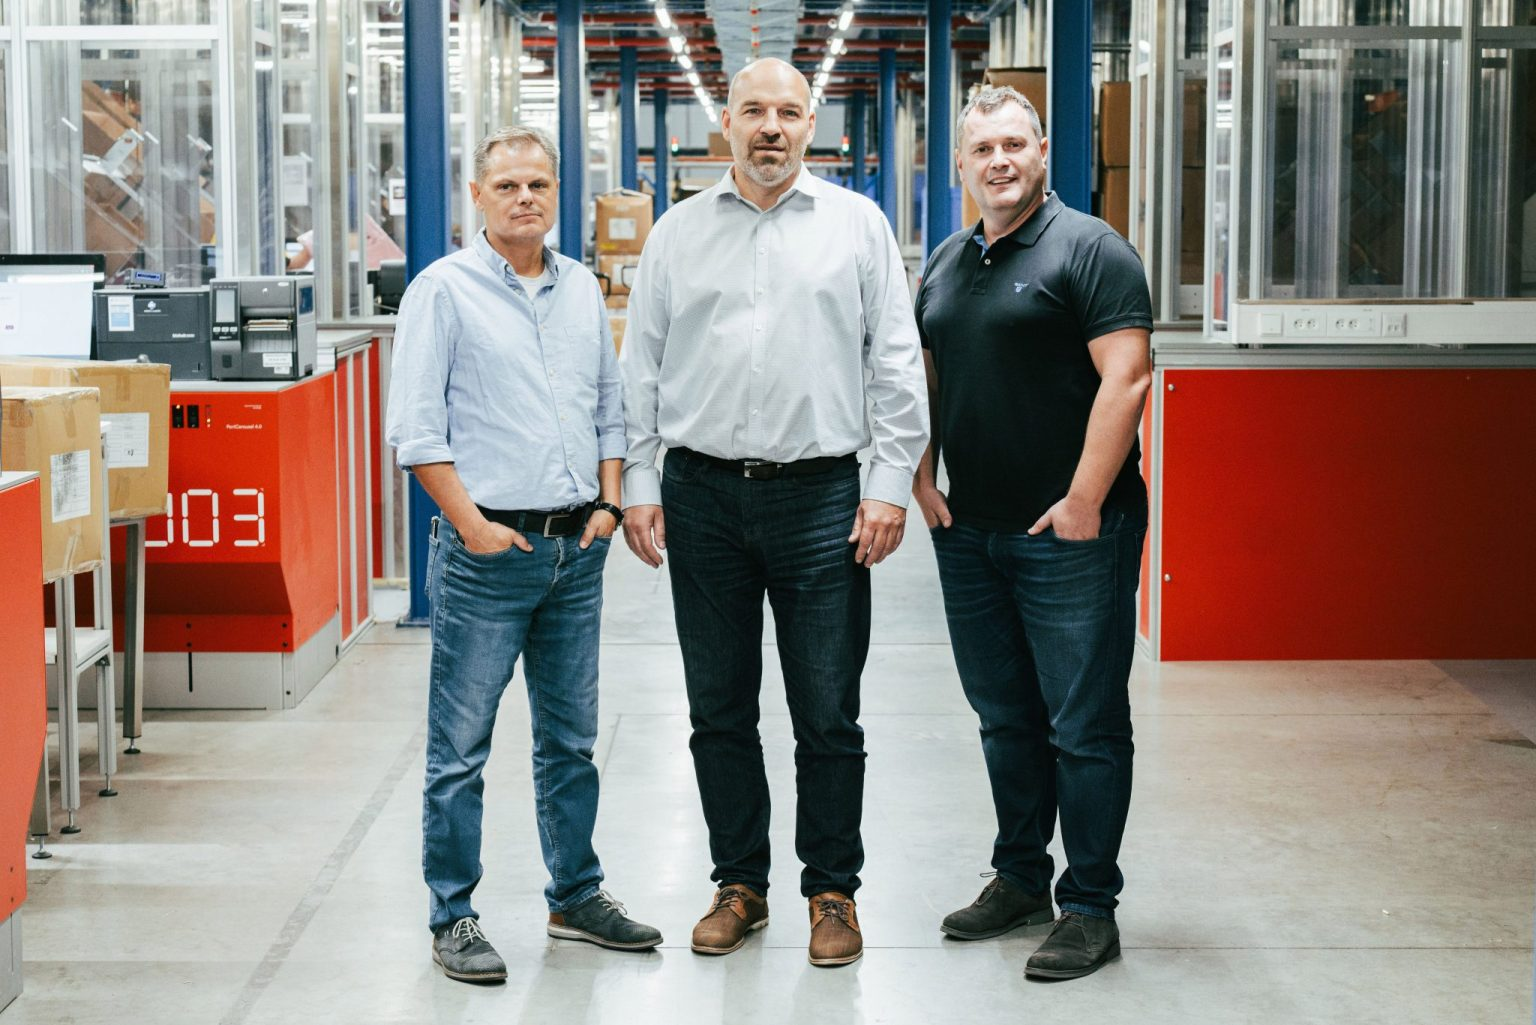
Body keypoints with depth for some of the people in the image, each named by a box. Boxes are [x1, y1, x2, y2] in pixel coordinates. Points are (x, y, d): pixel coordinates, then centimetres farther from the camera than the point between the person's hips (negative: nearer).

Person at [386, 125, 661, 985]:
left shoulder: (583, 289, 13)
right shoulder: (445, 289, -5)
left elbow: (611, 404, 18)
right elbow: (416, 426, -9)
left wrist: (608, 501, 6)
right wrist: (471, 523, -13)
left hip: (577, 547, 6)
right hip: (487, 550, -5)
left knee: (572, 740, 14)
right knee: (461, 746, 0)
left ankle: (577, 895, 27)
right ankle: (454, 917, 9)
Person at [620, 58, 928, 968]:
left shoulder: (857, 225, 5)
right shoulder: (678, 233, 10)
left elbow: (896, 364, 4)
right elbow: (642, 370, 11)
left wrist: (891, 484, -3)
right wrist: (639, 485, 4)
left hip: (820, 494, -2)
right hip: (703, 495, 2)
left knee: (828, 714, 2)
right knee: (720, 710, 9)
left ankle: (833, 892, 16)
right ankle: (740, 884, 22)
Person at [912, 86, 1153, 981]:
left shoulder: (1088, 250, -7)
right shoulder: (947, 264, 15)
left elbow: (1127, 378, -15)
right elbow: (925, 378, 21)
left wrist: (1084, 501, -18)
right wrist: (923, 477, 8)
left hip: (1069, 535, -7)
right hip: (970, 532, 7)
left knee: (1085, 728, -1)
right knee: (1006, 719, 16)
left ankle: (1090, 907, 7)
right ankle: (1020, 879, 28)